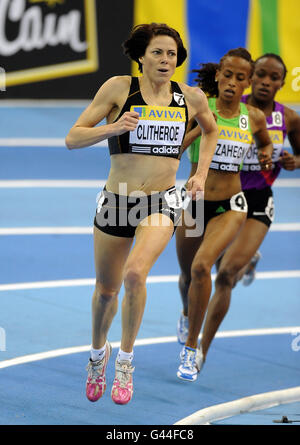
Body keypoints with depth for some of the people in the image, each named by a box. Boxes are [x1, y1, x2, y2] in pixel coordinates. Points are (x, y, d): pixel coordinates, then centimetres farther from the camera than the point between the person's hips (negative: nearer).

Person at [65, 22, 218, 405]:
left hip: (161, 201, 0)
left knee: (135, 273, -26)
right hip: (116, 200, 0)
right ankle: (98, 351, 44)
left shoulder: (191, 98, 1)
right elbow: (72, 138, -7)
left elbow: (211, 130, 25)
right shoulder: (119, 87, -7)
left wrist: (201, 173, 12)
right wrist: (113, 127, -23)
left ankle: (126, 359, -9)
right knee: (106, 290, 13)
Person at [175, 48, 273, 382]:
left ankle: (191, 348, -12)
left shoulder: (253, 117, 0)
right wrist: (201, 128, -29)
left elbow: (265, 142, 22)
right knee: (188, 273, 18)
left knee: (201, 266, -24)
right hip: (194, 201, 0)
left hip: (229, 206, 0)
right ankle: (187, 313, 56)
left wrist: (266, 154, 1)